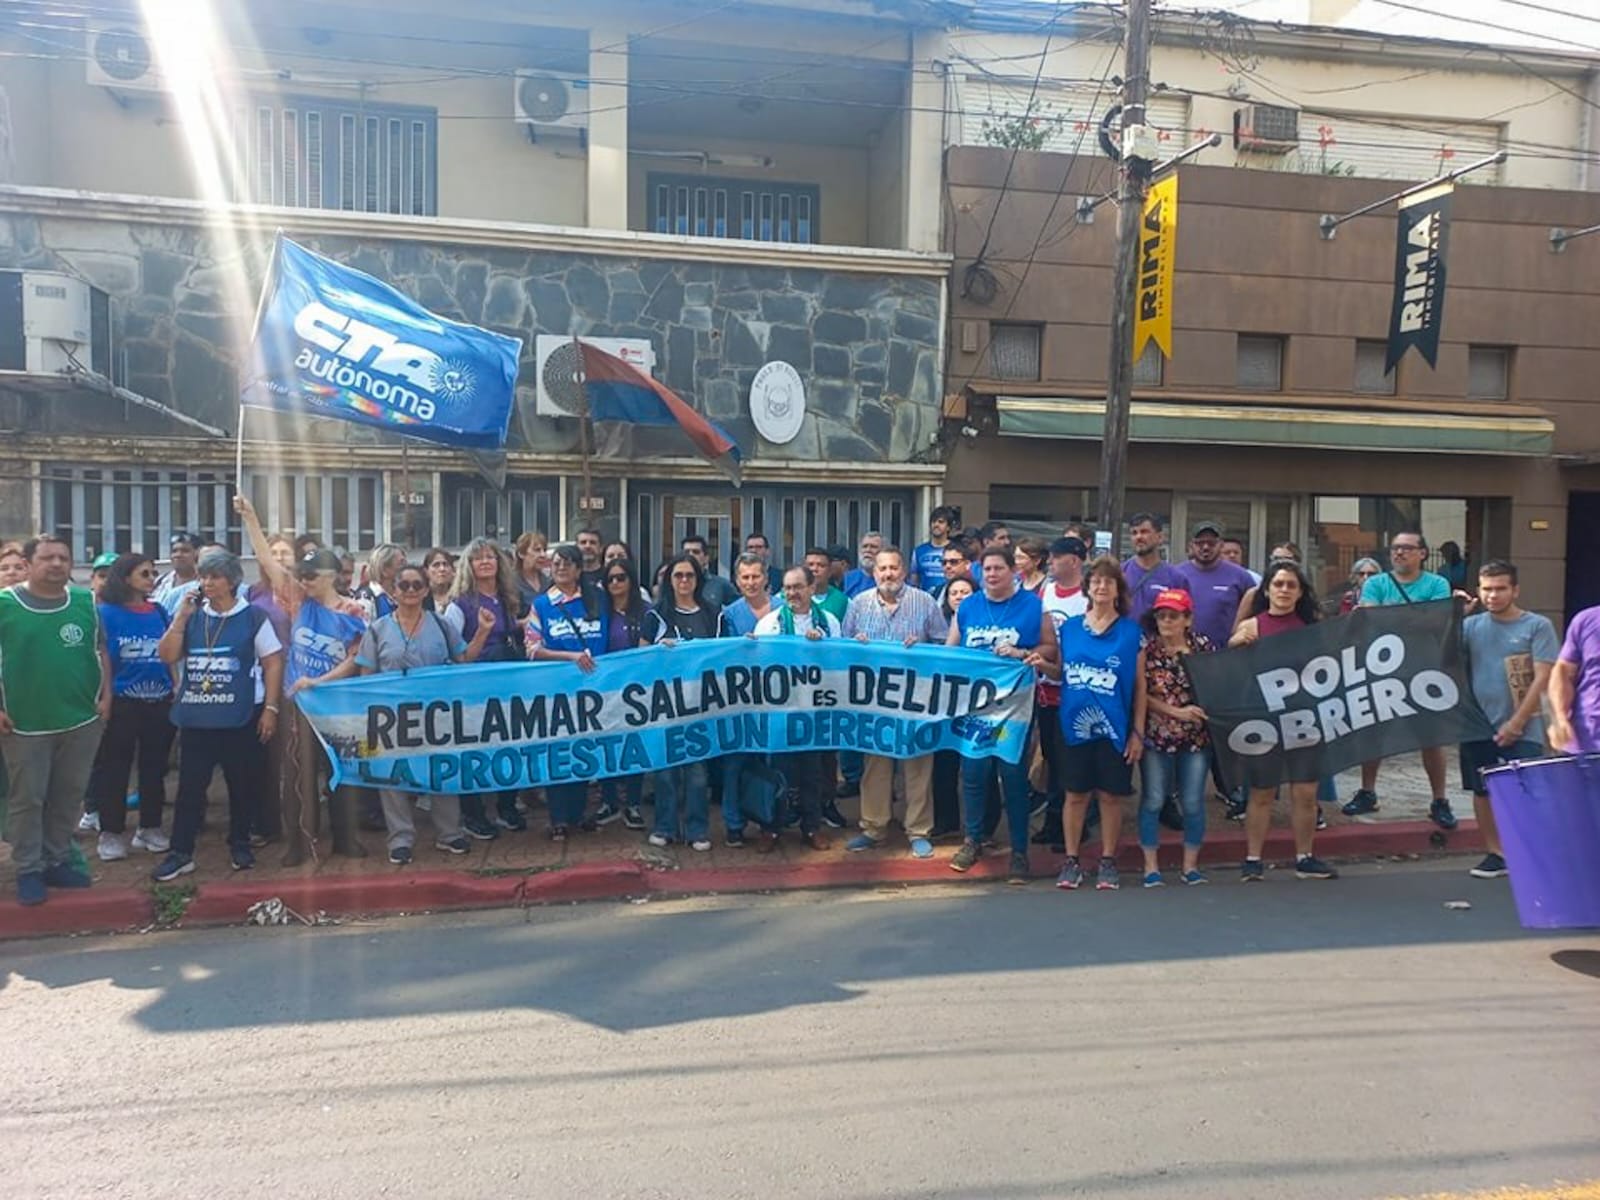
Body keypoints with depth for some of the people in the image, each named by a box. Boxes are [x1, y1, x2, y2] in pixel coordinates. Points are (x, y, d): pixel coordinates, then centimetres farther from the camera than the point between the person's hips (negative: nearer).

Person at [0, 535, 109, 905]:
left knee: (68, 796, 12)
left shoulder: (86, 601, 2)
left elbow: (101, 651, 9)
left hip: (82, 719, 3)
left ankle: (57, 862, 26)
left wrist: (106, 695, 1)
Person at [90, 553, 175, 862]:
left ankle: (150, 828, 21)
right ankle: (111, 832, 14)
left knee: (154, 768, 10)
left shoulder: (159, 611, 8)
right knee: (115, 769, 3)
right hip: (122, 703, -4)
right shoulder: (106, 613, -4)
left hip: (160, 703, 4)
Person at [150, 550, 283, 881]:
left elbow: (273, 663, -4)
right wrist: (182, 616, -7)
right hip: (196, 717, 3)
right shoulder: (192, 616, 9)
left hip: (241, 716, -3)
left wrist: (270, 708, -9)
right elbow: (168, 656, 2)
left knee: (243, 785, 8)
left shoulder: (253, 616, -3)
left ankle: (240, 844, 24)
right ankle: (180, 852, 14)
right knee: (190, 786, 6)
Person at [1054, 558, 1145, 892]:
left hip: (1114, 726, -1)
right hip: (1075, 723, 1)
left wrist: (1138, 731, -2)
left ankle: (1107, 861, 18)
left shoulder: (1132, 631, 1)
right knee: (1076, 793, 5)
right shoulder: (1069, 627, 6)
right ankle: (1071, 860, 15)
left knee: (1111, 795, 5)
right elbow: (1060, 673, 14)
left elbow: (1140, 685, 2)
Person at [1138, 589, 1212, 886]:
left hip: (1196, 737, 1)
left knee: (1193, 802, 6)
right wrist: (1177, 711, -14)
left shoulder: (1203, 646, 2)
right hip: (1156, 737, -1)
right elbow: (1141, 694, -7)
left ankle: (1191, 864, 21)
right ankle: (1151, 866, 13)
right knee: (1152, 800, 3)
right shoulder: (1145, 649, -3)